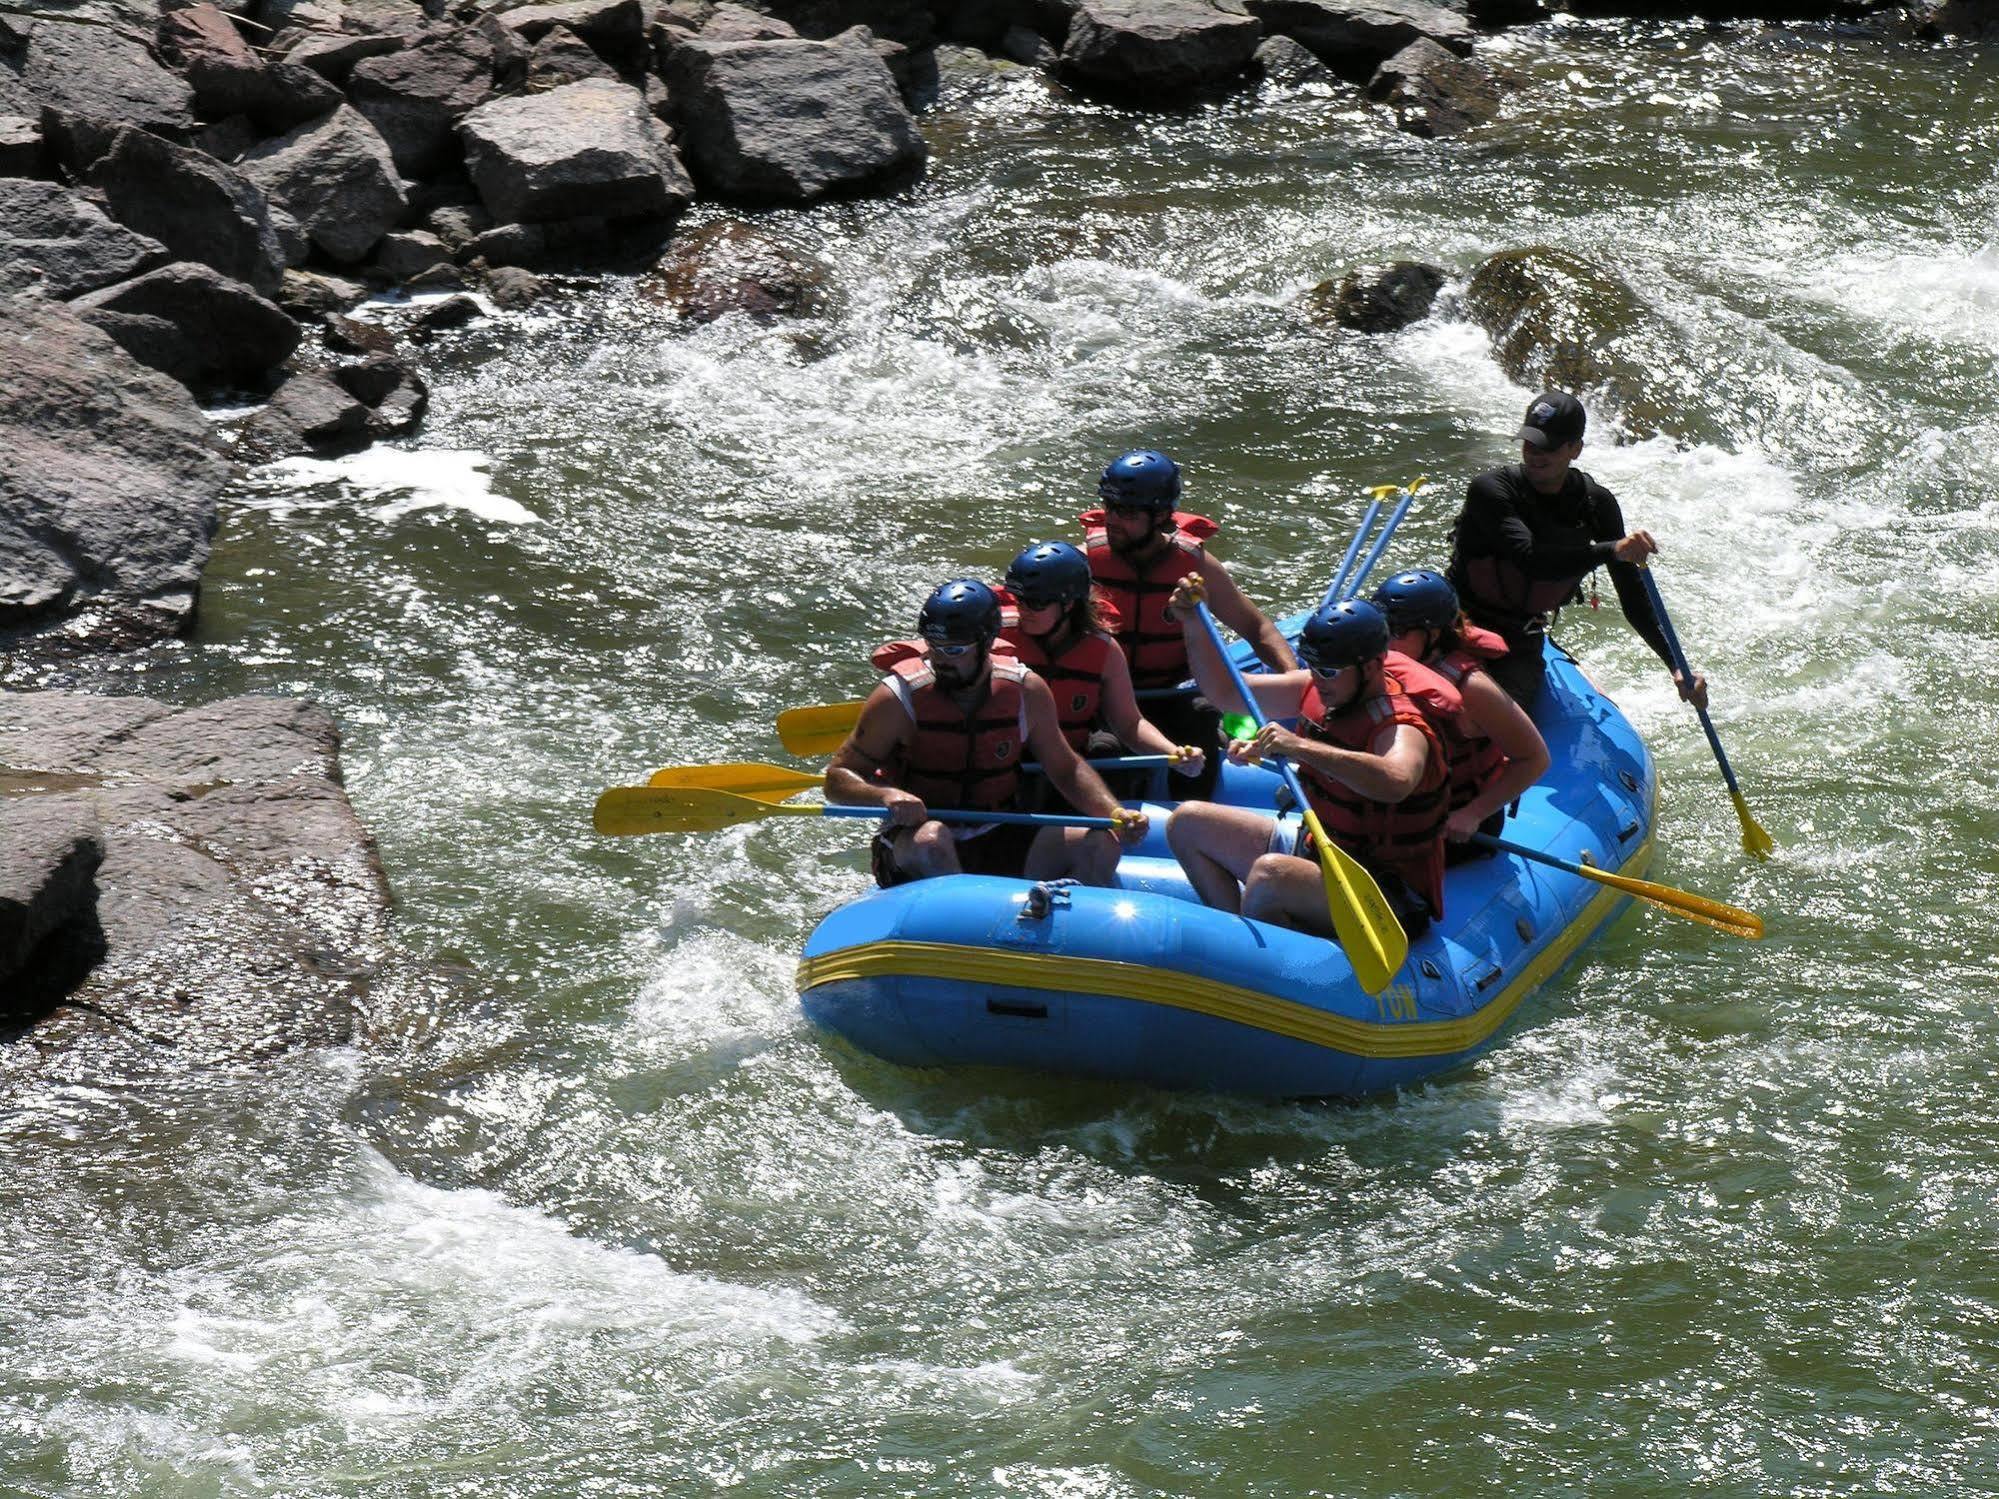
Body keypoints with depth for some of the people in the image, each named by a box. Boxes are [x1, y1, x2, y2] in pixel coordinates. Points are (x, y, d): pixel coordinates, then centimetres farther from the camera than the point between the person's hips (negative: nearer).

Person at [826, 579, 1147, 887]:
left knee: (1099, 845, -15)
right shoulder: (898, 698, -10)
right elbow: (837, 777, -6)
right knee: (930, 838, -38)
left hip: (1000, 847, 3)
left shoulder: (1026, 692, -1)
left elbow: (1066, 770, 12)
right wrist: (885, 795, -28)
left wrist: (1115, 814, -5)